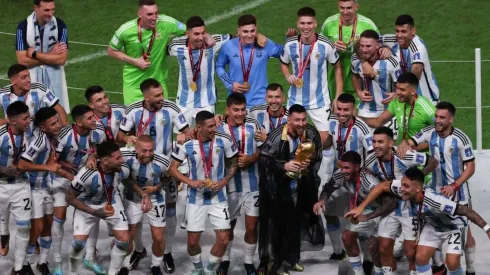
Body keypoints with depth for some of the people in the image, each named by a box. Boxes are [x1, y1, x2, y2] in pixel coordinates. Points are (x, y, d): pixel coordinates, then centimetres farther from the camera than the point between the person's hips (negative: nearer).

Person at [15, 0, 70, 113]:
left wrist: (35, 54, -15)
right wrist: (50, 55, -14)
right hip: (32, 78, -1)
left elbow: (61, 59, -15)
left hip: (54, 78, 1)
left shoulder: (60, 25, -10)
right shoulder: (24, 26, -12)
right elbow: (22, 60, -15)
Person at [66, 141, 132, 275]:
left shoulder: (123, 170, -28)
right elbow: (70, 198, -22)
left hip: (112, 202, 3)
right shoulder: (86, 175, -39)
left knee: (124, 241, -5)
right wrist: (94, 212, -29)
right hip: (87, 205, -3)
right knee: (78, 242, -11)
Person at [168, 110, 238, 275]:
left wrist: (224, 181, -11)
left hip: (218, 198, 1)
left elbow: (233, 164, 5)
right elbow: (172, 169, -5)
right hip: (196, 199, 0)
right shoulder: (187, 145, -12)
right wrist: (190, 182, -19)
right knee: (192, 241, 5)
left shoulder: (224, 141, -10)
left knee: (223, 239, -4)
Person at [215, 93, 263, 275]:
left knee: (252, 226, 2)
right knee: (228, 225, 16)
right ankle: (225, 260, 34)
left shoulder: (253, 126, -3)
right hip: (230, 185, 0)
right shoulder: (219, 129, -7)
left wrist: (251, 159, -15)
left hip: (252, 184, 0)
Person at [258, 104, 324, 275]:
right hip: (279, 187, -5)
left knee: (296, 223, 18)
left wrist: (310, 161, -15)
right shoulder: (278, 136, -26)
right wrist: (283, 166, -33)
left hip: (301, 186, 5)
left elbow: (318, 153, 6)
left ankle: (291, 257, 36)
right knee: (279, 224, -2)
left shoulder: (311, 133, -9)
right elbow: (263, 159, -24)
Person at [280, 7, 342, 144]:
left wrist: (338, 97, -3)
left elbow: (337, 68, -1)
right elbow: (284, 64, 12)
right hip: (295, 100, 2)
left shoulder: (326, 45, -15)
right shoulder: (290, 44, -8)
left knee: (325, 139, -3)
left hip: (319, 101, -2)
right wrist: (288, 76, -11)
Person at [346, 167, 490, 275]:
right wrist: (360, 207, -18)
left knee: (452, 262, -16)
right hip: (432, 225, 6)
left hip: (454, 226, -6)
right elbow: (382, 186, -15)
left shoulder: (434, 200, -45)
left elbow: (465, 210, -42)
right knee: (420, 257, -3)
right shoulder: (403, 188, -30)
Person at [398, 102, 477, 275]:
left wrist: (453, 187, -21)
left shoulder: (460, 139, -19)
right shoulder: (430, 132, -9)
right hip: (436, 190, 4)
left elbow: (470, 168, -13)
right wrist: (404, 145, -30)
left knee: (464, 231, 3)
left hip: (457, 191, -4)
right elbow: (410, 143, -5)